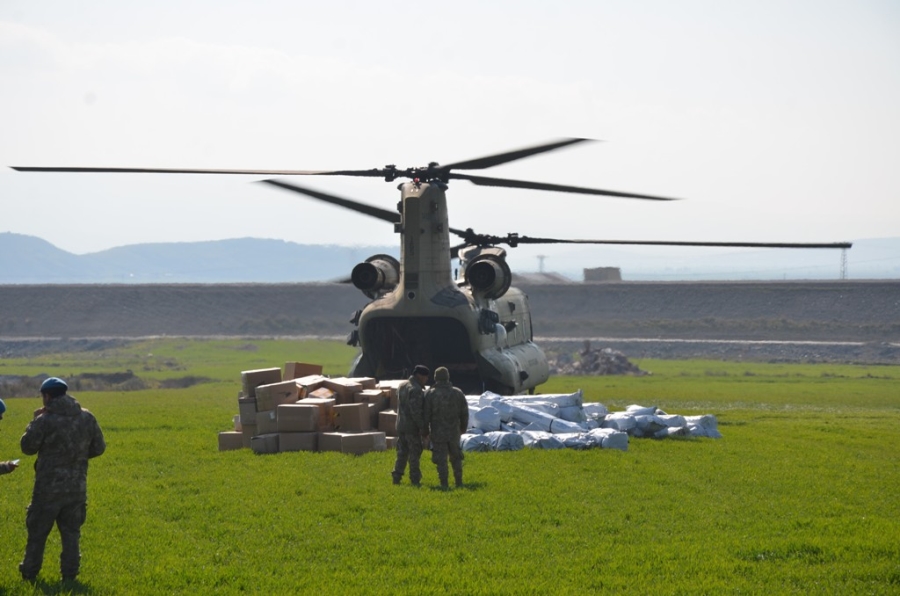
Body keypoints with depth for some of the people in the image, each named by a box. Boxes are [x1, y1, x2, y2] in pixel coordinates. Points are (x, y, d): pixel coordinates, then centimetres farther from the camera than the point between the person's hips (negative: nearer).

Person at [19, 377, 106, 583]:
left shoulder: (44, 420, -16)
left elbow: (27, 447, -6)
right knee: (71, 531, 12)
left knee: (38, 530, 9)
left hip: (49, 487, -4)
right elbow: (98, 448, 8)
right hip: (77, 487, 4)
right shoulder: (87, 418, 0)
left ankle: (30, 572, 14)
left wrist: (35, 422, 5)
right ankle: (69, 573, 11)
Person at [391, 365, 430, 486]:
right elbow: (416, 412, -23)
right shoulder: (416, 390, -18)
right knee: (414, 454, -2)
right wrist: (423, 427, -19)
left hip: (400, 425, 8)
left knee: (402, 453, 14)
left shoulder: (402, 386, 11)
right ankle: (415, 480, 0)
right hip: (413, 427, -8)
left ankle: (396, 477, 14)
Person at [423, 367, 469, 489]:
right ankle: (459, 482, 18)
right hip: (454, 432, 3)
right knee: (456, 458, 16)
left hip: (437, 433, -3)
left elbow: (426, 414, -8)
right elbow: (464, 413, 5)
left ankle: (444, 484, -3)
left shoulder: (430, 394, -9)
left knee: (441, 460, 0)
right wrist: (463, 427, 21)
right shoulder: (457, 393, 0)